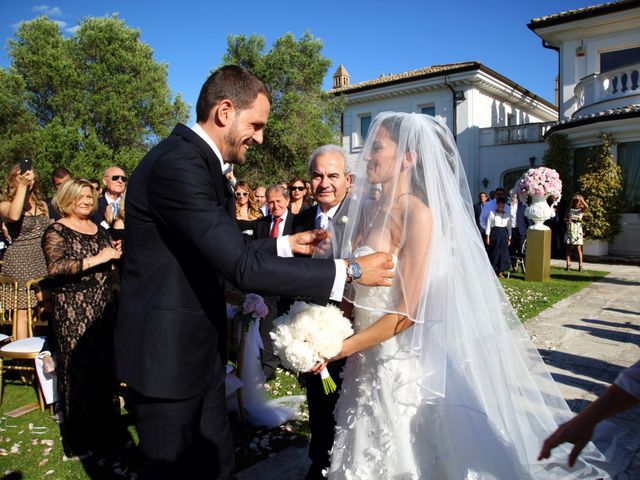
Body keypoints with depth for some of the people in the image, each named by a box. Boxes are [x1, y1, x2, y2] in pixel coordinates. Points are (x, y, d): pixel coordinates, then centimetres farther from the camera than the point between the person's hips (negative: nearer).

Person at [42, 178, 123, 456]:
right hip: (73, 311, -6)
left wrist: (117, 254, 1)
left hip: (102, 309, 6)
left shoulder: (99, 230, 14)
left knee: (104, 367, 11)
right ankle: (79, 439, 16)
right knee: (77, 369, 1)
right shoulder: (57, 231, -5)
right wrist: (96, 259, -23)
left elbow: (111, 264, 22)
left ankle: (103, 429, 27)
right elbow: (55, 267, -21)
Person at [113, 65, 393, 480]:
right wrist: (348, 271, -24)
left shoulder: (199, 160, 8)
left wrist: (287, 244, 10)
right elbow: (242, 267, -30)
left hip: (199, 348, 9)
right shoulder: (178, 164, -24)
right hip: (168, 353, -9)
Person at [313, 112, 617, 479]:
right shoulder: (375, 215, 7)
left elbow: (405, 313, -20)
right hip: (366, 365, 8)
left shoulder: (417, 215, -18)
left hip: (399, 366, -8)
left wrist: (340, 349, -18)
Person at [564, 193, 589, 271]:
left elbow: (587, 207, -19)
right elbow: (564, 218, 10)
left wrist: (580, 199, -21)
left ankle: (580, 265, 1)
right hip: (569, 230, 2)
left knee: (578, 249, -4)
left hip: (578, 231, -2)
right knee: (569, 248, 3)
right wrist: (567, 219, -12)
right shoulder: (569, 210, 11)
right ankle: (568, 265, 6)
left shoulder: (581, 210, 3)